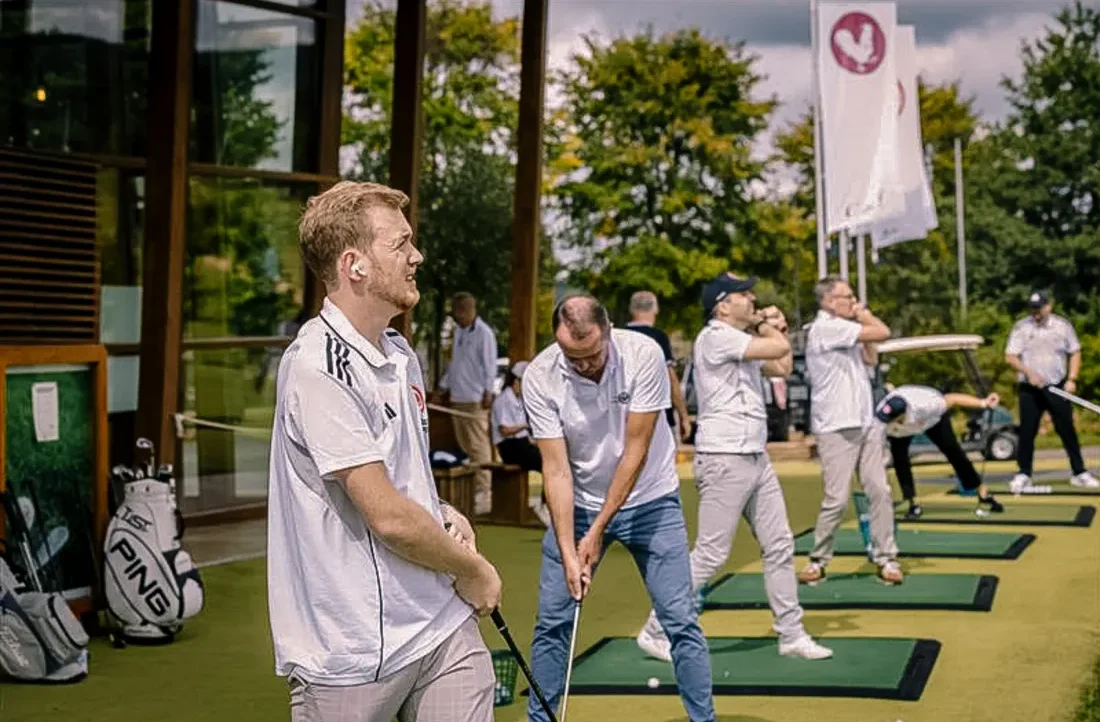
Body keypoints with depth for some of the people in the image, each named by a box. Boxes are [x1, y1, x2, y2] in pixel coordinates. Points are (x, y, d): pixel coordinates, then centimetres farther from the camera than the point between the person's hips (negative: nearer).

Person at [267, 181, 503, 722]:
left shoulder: (401, 356, 11)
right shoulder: (319, 367, -17)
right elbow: (389, 518, -19)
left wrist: (444, 514, 5)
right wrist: (473, 571, -4)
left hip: (445, 627, 7)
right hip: (351, 652, -7)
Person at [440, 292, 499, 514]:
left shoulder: (484, 333, -9)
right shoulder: (459, 332, 17)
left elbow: (489, 365, -12)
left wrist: (487, 392, -17)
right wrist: (446, 386, 22)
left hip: (475, 399, -9)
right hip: (457, 397, 9)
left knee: (478, 447, -7)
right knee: (464, 446, 12)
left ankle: (482, 494, -6)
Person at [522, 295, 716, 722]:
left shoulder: (643, 355, -23)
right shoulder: (540, 377, -19)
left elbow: (635, 452, -19)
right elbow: (556, 468, -17)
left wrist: (599, 531, -17)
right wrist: (568, 552, -22)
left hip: (649, 501, -1)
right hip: (578, 504, 1)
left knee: (680, 620, -4)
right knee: (552, 622, 2)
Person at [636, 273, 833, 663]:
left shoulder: (743, 342, 18)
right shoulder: (716, 336, -13)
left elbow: (782, 367, 23)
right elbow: (780, 349, -18)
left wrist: (772, 326, 15)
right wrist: (770, 330, 3)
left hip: (756, 458, 10)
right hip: (724, 459, -10)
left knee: (779, 546, 10)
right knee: (710, 554, -7)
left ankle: (792, 635, 18)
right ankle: (656, 632, 2)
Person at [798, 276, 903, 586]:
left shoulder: (843, 330, 17)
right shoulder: (826, 328, -13)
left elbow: (869, 357, 27)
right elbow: (882, 333, -14)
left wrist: (860, 319, 15)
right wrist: (864, 315, 5)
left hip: (866, 423, 9)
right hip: (836, 429, -9)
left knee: (880, 491, 2)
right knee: (837, 499, -7)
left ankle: (886, 558, 8)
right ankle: (818, 560, 8)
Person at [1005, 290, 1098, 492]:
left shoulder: (1063, 325, 2)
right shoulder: (1021, 327, -1)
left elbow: (1075, 353, 6)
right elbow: (1010, 357, -4)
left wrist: (1072, 379, -5)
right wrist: (1028, 373, -18)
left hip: (1058, 387, 1)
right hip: (1030, 389, 0)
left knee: (1067, 429, 2)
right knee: (1027, 431, 0)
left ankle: (1080, 473, 9)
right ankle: (1023, 475, 8)